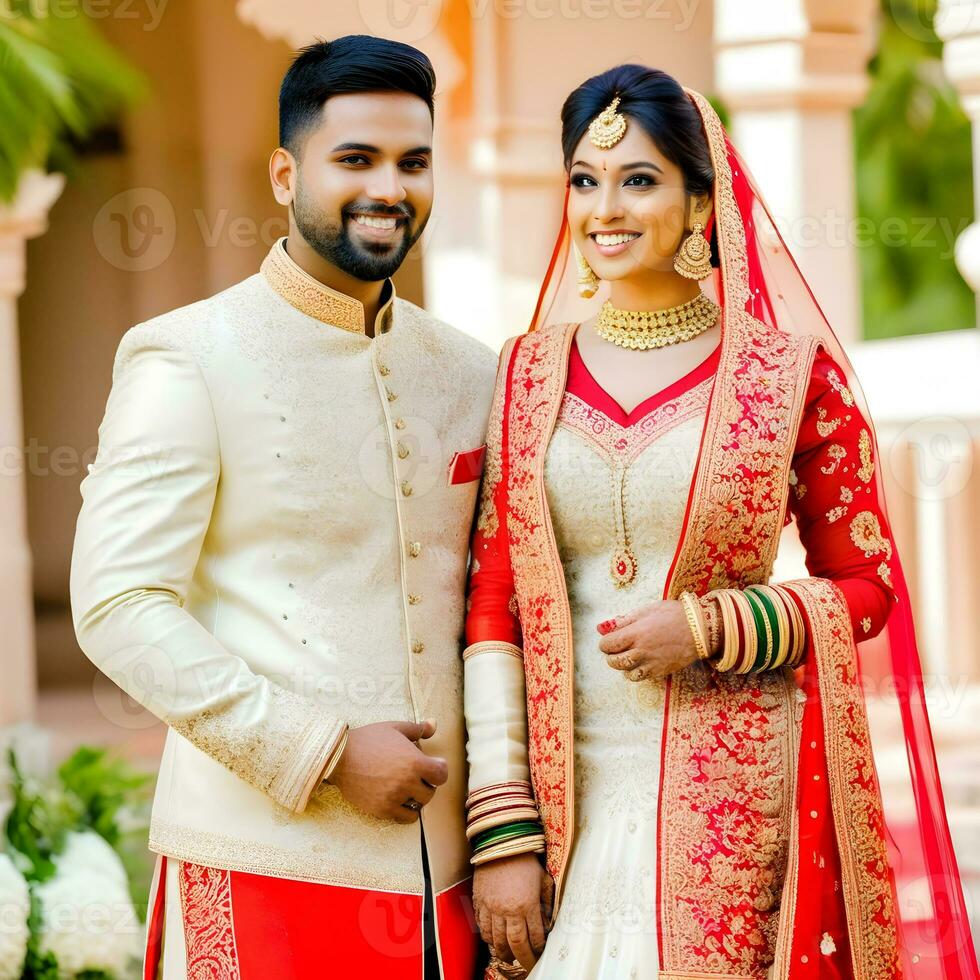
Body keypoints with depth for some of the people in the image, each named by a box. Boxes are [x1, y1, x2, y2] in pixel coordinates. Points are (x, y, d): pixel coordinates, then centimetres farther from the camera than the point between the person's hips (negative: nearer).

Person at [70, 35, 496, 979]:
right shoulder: (185, 361, -4)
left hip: (446, 867, 5)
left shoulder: (469, 372, 11)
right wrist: (325, 753, -15)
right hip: (266, 860, -4)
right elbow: (117, 608, -11)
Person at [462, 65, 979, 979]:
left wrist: (708, 628, -12)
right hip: (562, 788, 2)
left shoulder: (792, 370, -1)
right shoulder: (529, 372, 5)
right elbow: (492, 603, 3)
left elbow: (867, 585, 4)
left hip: (731, 797, -2)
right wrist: (501, 829, -4)